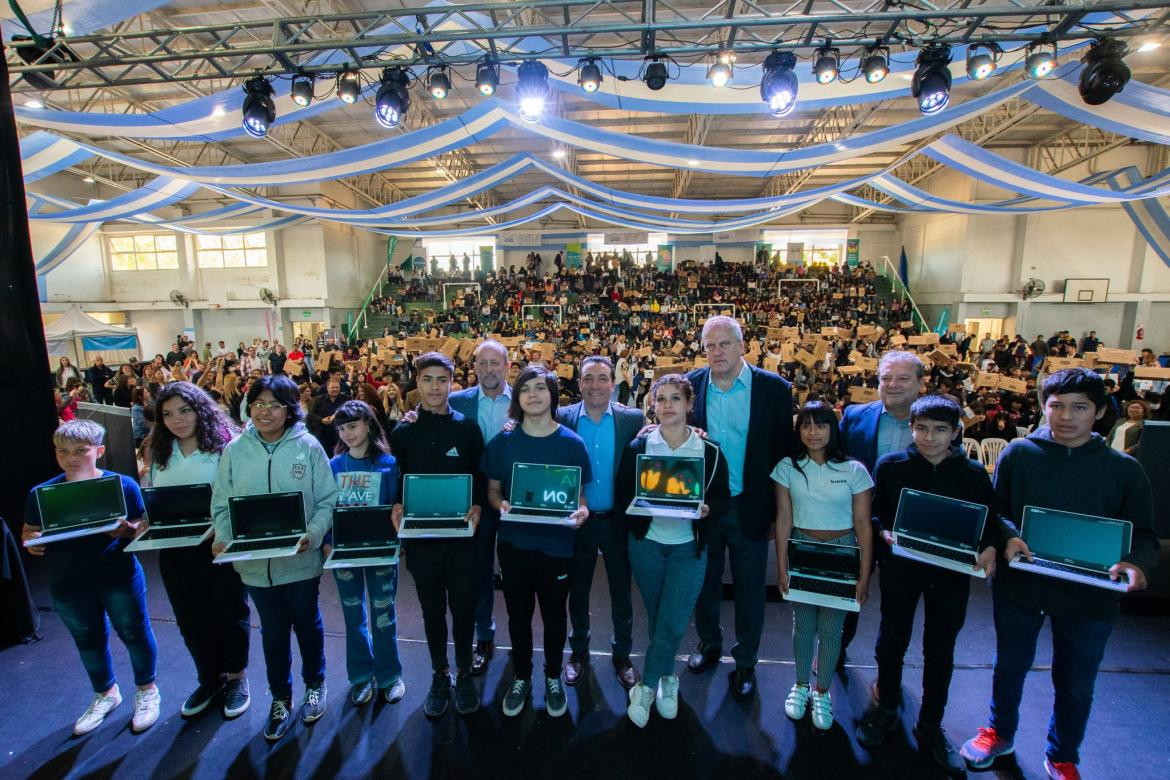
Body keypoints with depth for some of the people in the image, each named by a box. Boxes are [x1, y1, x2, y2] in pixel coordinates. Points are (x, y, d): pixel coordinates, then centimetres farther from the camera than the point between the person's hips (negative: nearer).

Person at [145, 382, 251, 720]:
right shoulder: (158, 452, 7)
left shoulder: (224, 445, -10)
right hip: (175, 550, 5)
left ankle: (235, 677, 32)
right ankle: (209, 678, 38)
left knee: (229, 611, 11)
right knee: (191, 617, 17)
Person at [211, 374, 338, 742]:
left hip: (301, 559, -2)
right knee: (273, 631, 18)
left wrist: (313, 535, -21)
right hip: (254, 561, 2)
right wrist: (223, 538, -13)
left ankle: (314, 685, 42)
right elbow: (221, 503, 3)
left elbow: (328, 500, -8)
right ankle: (280, 698, 40)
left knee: (307, 624, 18)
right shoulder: (235, 449, -4)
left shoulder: (307, 447, -11)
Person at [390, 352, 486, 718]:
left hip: (461, 533, -1)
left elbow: (481, 476, 1)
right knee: (432, 609, 15)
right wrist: (397, 506, -11)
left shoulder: (468, 427, -2)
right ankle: (439, 674, 36)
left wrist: (477, 506, -14)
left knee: (463, 606, 11)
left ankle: (463, 671, 34)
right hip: (420, 535, 1)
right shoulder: (402, 432, 1)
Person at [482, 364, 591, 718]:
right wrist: (500, 504, -17)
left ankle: (553, 677, 42)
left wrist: (582, 511, -21)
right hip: (514, 542, 1)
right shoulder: (502, 442, -4)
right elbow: (492, 490, 5)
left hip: (557, 544, -1)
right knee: (518, 614, 17)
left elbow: (580, 494, 0)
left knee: (554, 615, 17)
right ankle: (521, 677, 42)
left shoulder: (572, 443, -7)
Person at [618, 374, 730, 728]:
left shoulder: (711, 451, -4)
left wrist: (706, 510, -20)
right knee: (656, 618, 14)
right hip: (646, 544, 1)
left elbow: (723, 498, 0)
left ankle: (647, 685, 21)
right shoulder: (637, 447, -3)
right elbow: (622, 496, -2)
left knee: (673, 623, -2)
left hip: (688, 548, -1)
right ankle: (667, 678, 39)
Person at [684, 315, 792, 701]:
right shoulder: (690, 384, -4)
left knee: (750, 590, 15)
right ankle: (709, 643, 45)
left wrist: (772, 505, -8)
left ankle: (745, 663, 37)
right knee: (705, 581, 20)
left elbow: (783, 450, -7)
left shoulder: (775, 389, -9)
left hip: (750, 507, -1)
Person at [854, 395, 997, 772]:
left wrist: (989, 548, -14)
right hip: (901, 566, -1)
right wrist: (884, 533, -20)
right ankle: (886, 708, 37)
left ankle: (930, 725, 34)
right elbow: (873, 510, -2)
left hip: (952, 572, 1)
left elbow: (989, 519, 4)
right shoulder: (890, 465, -6)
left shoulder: (974, 472, -2)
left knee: (940, 652, 15)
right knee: (892, 640, 14)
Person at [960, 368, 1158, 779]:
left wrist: (1135, 562, -21)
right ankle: (999, 733, 44)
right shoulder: (1018, 453, -7)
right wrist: (1008, 535, -20)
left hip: (1090, 596, 1)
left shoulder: (1125, 468, -4)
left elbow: (1143, 535, -1)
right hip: (1019, 585, 0)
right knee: (1010, 665, 20)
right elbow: (995, 508, -1)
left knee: (1076, 685, 17)